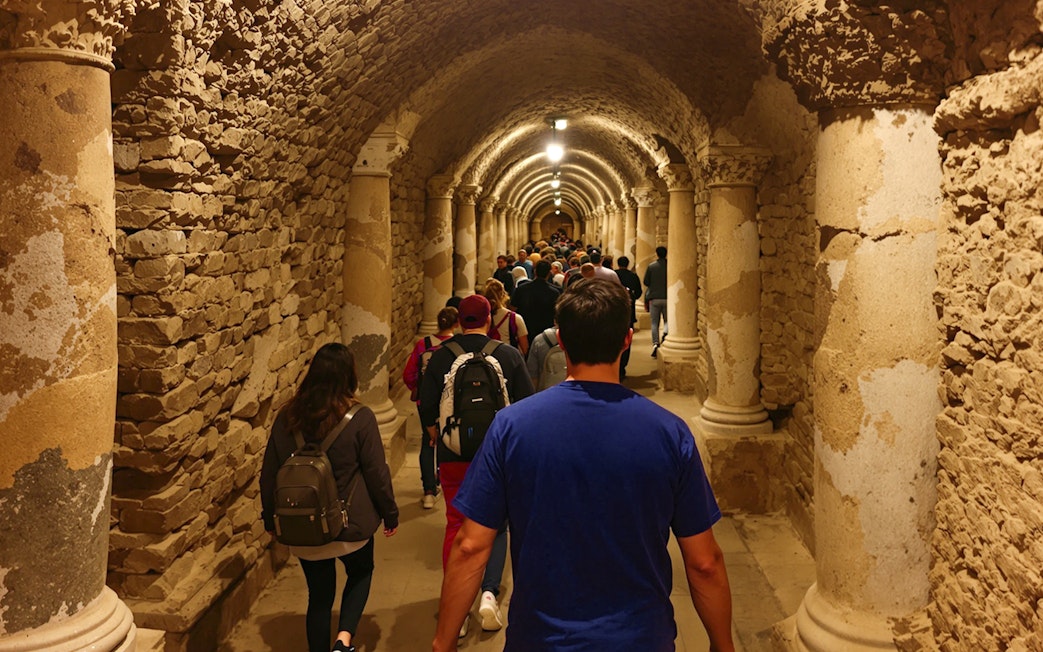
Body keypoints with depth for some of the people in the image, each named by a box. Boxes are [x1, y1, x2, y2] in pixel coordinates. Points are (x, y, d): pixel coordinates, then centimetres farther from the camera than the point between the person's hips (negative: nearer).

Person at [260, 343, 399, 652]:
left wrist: (270, 518, 19)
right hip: (350, 525, -2)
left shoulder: (287, 418, -4)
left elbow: (269, 474, 5)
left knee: (319, 595, 18)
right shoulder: (360, 419, -16)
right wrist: (390, 513, 5)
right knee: (361, 573, 24)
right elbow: (377, 473, -10)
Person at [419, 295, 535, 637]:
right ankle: (489, 591, -1)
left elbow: (427, 407, -1)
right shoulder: (508, 355, -7)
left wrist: (436, 436, 18)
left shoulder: (440, 356, -5)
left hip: (454, 456, 1)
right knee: (496, 524, 15)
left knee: (456, 525, 11)